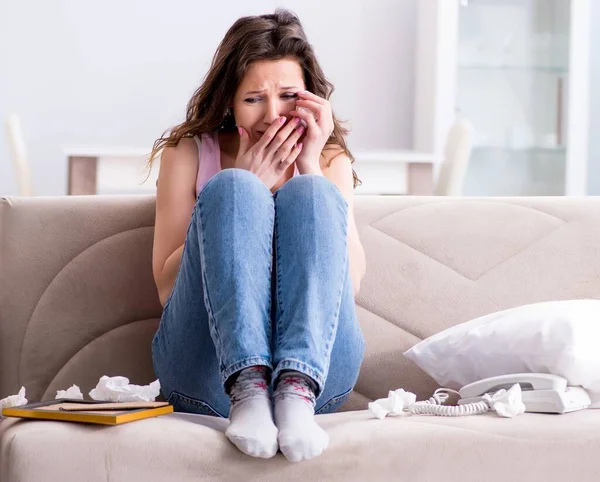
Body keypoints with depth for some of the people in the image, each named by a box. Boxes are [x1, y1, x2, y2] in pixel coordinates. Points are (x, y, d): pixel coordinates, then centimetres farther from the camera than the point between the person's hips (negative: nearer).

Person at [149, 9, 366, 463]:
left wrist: (311, 169, -4)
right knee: (231, 189, -21)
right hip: (206, 370, -1)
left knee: (309, 193, -20)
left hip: (318, 362, 1)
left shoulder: (330, 159, 16)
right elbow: (168, 285, 0)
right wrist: (246, 189, -6)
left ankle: (296, 391, -42)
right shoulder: (189, 153, 12)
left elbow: (350, 281, 0)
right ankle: (247, 388, -43)